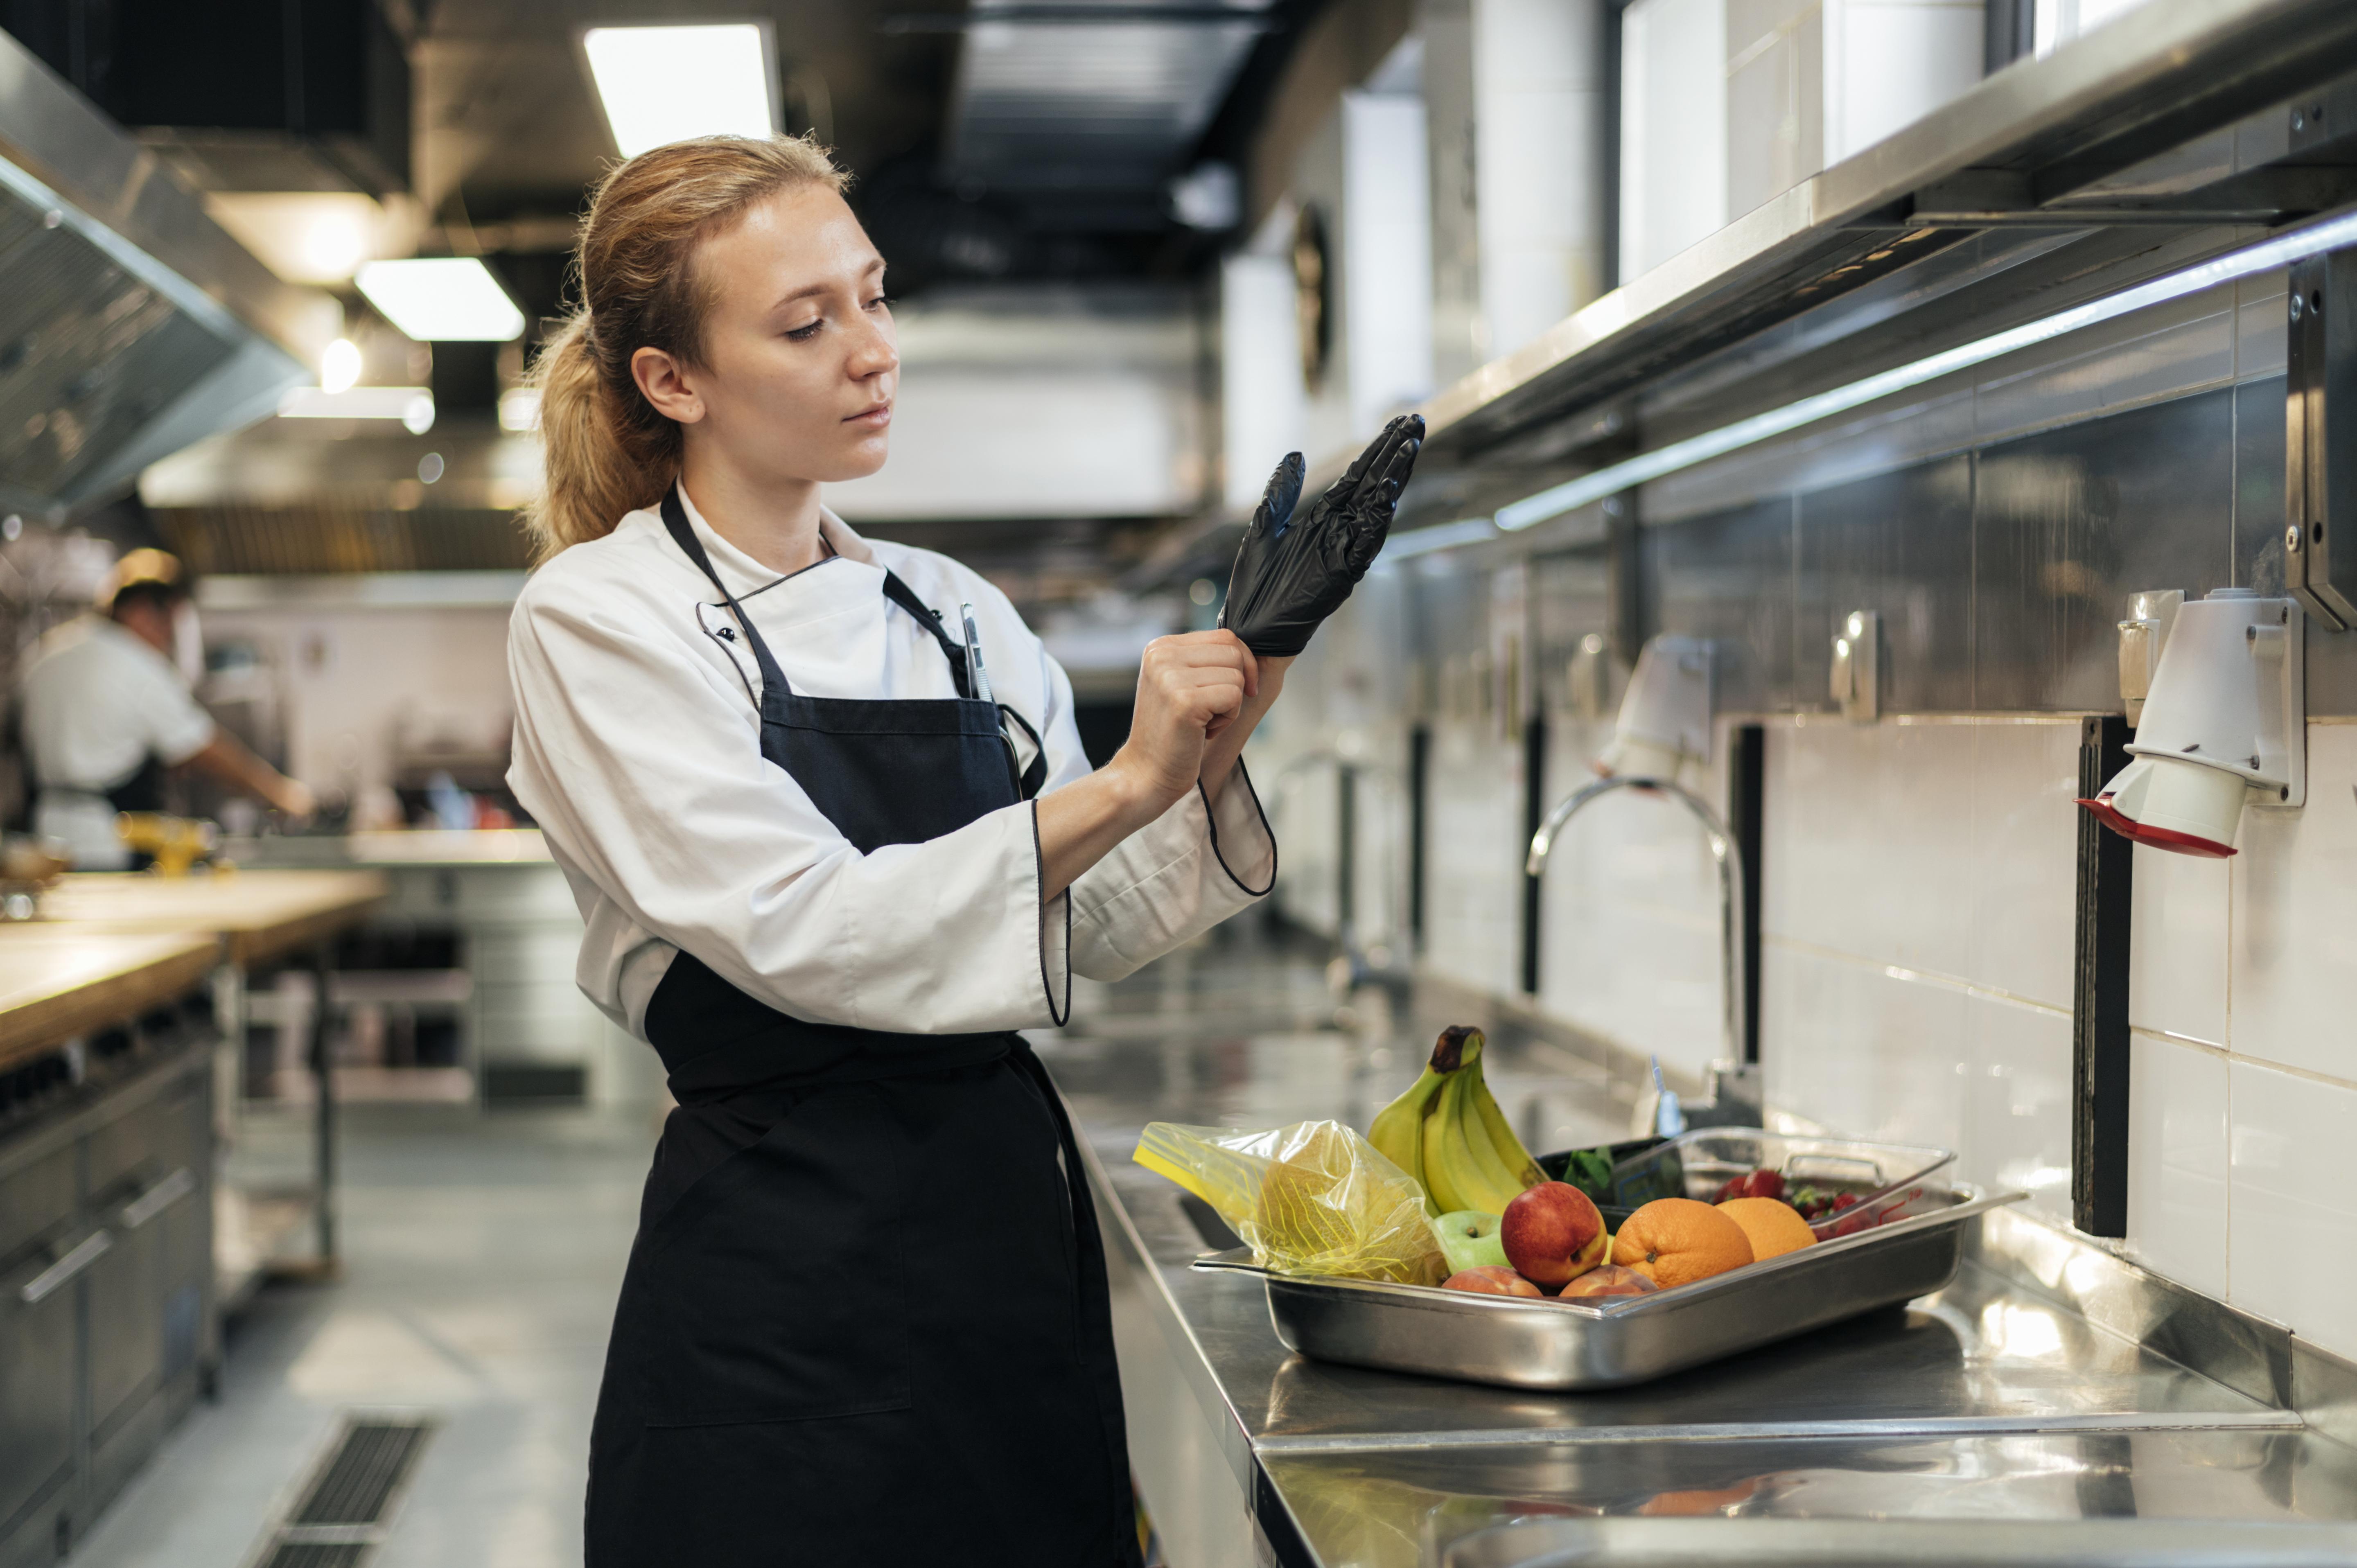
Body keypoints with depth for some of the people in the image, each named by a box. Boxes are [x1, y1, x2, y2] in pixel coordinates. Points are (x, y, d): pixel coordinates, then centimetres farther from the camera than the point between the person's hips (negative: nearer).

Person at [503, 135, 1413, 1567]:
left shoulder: (955, 612, 10)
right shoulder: (598, 619, -7)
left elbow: (1095, 927, 9)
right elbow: (803, 934, -19)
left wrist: (1207, 763, -8)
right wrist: (1122, 787, -24)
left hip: (1014, 1221, 6)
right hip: (787, 1271, -5)